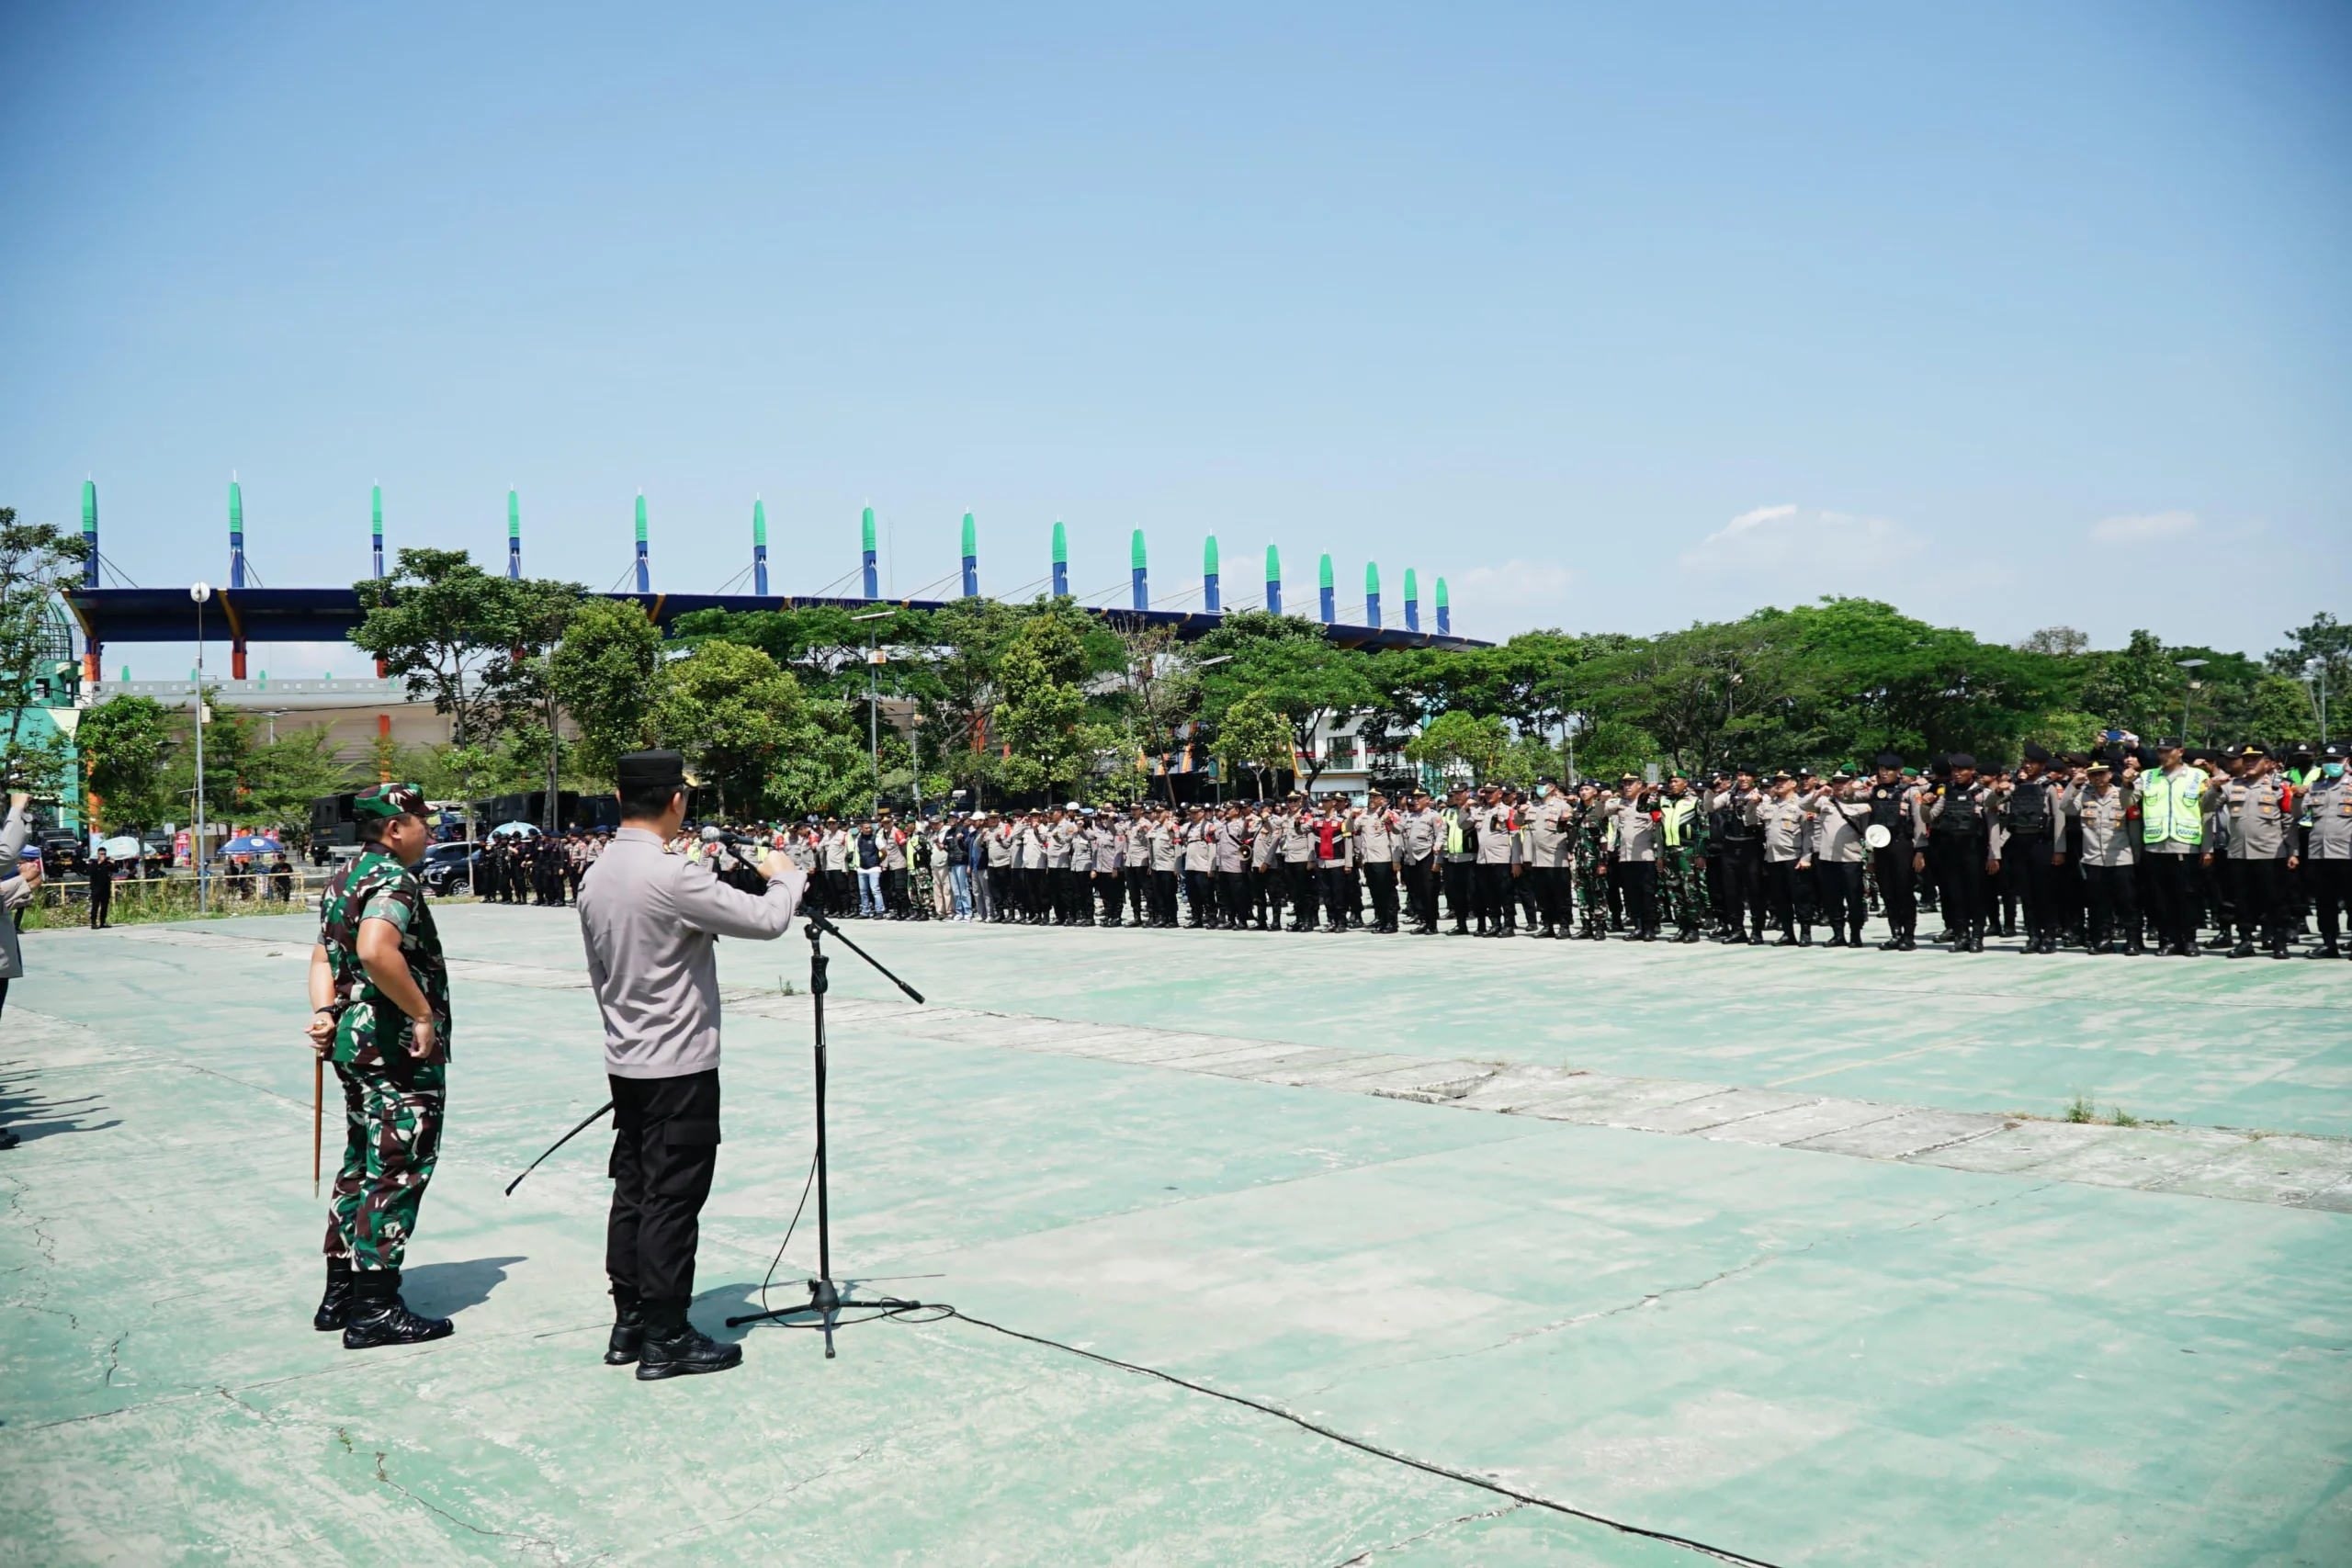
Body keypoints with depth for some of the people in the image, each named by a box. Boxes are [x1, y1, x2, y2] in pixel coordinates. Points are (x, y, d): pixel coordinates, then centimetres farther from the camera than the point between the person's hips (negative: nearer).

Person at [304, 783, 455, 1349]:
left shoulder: (344, 880, 16)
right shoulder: (394, 880, -17)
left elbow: (324, 953, 15)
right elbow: (376, 951, -33)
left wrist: (324, 1013, 2)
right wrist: (423, 1013, -24)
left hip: (356, 1041, 10)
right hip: (400, 1049, -10)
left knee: (362, 1166, 18)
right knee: (397, 1174, -3)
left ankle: (340, 1295, 26)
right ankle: (375, 1310, 3)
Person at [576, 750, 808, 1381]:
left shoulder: (596, 877, 7)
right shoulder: (671, 876, -21)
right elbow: (765, 920, -18)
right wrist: (788, 876, 2)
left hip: (627, 1062, 9)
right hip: (680, 1066, -8)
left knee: (632, 1192, 14)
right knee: (672, 1200, -1)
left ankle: (629, 1325, 23)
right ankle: (666, 1339, 6)